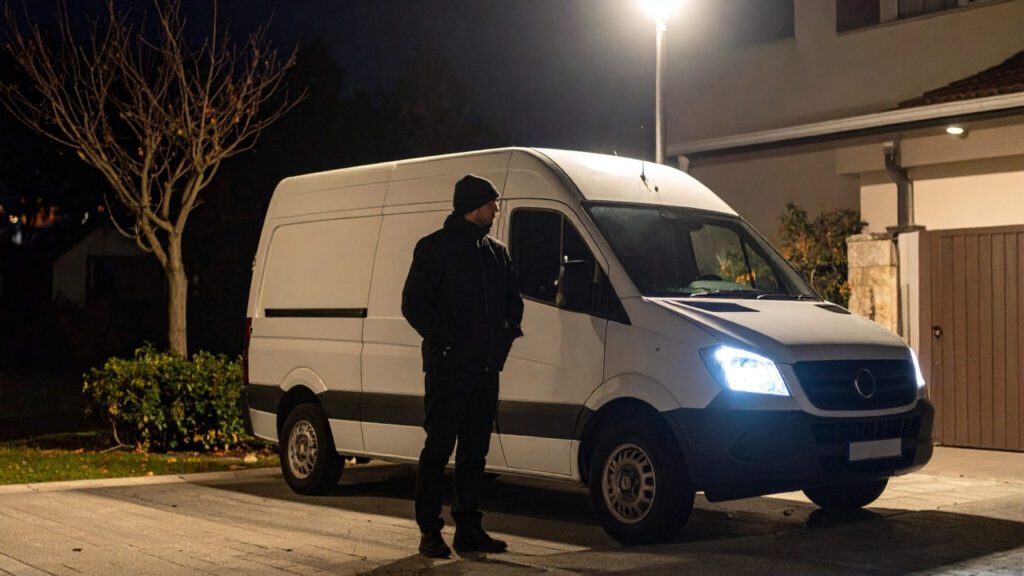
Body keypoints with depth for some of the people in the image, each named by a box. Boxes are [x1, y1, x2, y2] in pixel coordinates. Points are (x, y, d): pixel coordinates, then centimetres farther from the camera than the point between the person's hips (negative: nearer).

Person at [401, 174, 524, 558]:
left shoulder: (496, 253, 15)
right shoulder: (435, 248, -4)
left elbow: (513, 299, 24)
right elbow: (413, 304, -8)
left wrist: (509, 333, 8)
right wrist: (444, 339, -15)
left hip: (486, 369, 7)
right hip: (448, 368, -7)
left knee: (474, 453, 11)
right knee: (438, 450, -3)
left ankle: (468, 529, 18)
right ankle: (429, 532, 4)